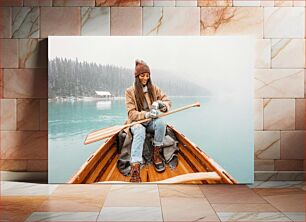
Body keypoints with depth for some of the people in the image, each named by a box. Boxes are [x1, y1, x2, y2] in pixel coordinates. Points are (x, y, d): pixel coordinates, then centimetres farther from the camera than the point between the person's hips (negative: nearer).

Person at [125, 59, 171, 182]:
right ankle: (135, 169, -53)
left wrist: (161, 104, -21)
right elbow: (131, 113, -10)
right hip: (136, 122, -3)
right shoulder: (130, 91, -3)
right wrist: (146, 114, -30)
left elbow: (168, 102, 4)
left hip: (151, 122, 3)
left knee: (161, 123, -33)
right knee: (139, 131, -39)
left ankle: (156, 154, -18)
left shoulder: (154, 89, 6)